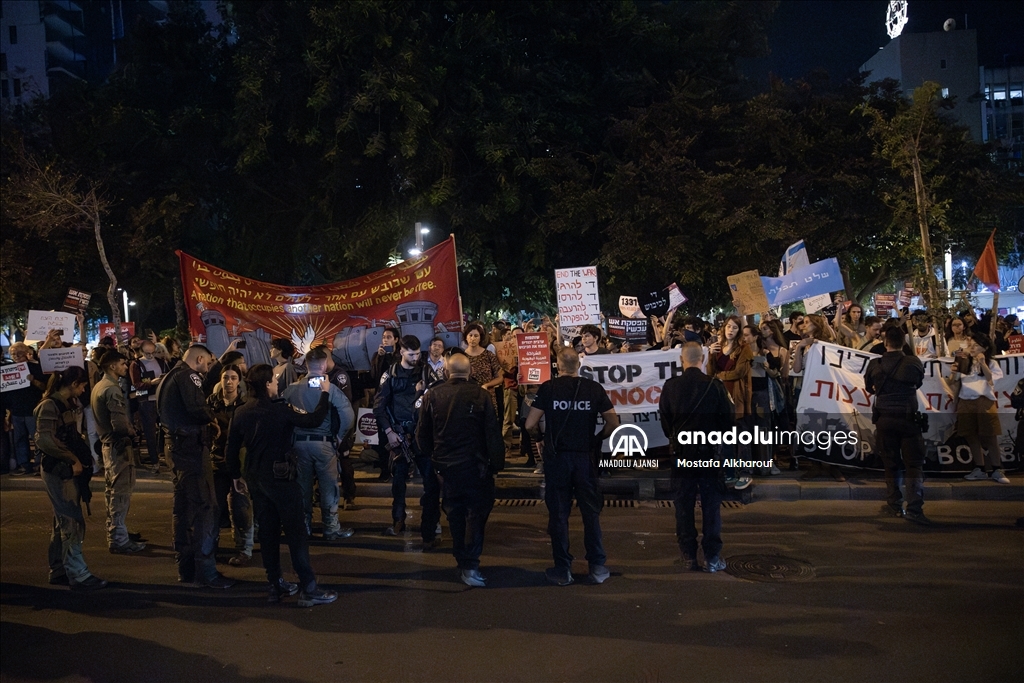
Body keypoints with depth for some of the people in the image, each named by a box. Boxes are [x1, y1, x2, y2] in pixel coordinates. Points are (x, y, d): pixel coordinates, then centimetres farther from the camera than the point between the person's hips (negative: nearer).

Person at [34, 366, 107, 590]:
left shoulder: (70, 404, 12)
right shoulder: (49, 406, -15)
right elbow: (44, 441, -22)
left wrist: (82, 459, 7)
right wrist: (72, 459, -16)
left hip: (70, 469, 9)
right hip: (57, 470, -9)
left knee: (63, 522, 14)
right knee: (72, 523, -7)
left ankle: (58, 571, 23)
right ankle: (78, 575, -2)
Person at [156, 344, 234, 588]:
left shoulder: (170, 376, 18)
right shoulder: (187, 376, -12)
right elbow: (197, 407, -26)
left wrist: (207, 420, 6)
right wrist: (214, 420, -7)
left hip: (174, 445, 11)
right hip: (191, 446, -11)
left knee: (183, 508, 15)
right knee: (206, 508, -8)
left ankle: (186, 568, 23)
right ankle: (206, 571, -6)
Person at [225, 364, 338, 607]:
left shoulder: (241, 413, 1)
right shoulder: (280, 410, -16)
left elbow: (232, 448, 7)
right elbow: (314, 420, -12)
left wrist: (236, 475, 20)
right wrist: (325, 393, 1)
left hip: (254, 478, 7)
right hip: (279, 476, -6)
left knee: (267, 530, 14)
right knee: (296, 531, -2)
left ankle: (276, 585, 21)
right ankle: (308, 589, -1)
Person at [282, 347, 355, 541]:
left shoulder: (292, 388, -3)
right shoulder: (331, 389, -12)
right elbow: (348, 416, -18)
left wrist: (290, 433, 11)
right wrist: (339, 435, -2)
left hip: (299, 442, 3)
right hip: (323, 442, -3)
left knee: (303, 485, 15)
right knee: (328, 486, 6)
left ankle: (305, 526, 25)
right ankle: (331, 529, 12)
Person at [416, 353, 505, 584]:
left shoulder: (432, 396, -1)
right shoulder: (480, 395, -10)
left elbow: (422, 434, 5)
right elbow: (492, 433, -10)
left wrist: (432, 457, 18)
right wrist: (497, 463, -2)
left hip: (445, 465, 3)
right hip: (474, 466, -3)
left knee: (455, 513, 15)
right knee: (477, 511, 5)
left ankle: (462, 562, 24)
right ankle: (470, 565, -6)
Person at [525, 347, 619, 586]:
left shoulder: (548, 388, -5)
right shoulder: (594, 388, -1)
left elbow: (530, 425, -9)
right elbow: (613, 423, 0)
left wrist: (541, 437, 11)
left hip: (556, 457, -1)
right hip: (585, 457, 1)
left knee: (558, 513, 8)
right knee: (591, 513, 12)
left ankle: (562, 570, 14)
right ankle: (597, 567, 16)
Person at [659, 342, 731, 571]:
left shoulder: (670, 386, -7)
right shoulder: (715, 386, -9)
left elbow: (664, 422, 0)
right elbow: (727, 421, -2)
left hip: (681, 452, 1)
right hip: (709, 451, 0)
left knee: (683, 506, 8)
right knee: (711, 505, 7)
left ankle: (689, 558, 10)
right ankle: (712, 557, 9)